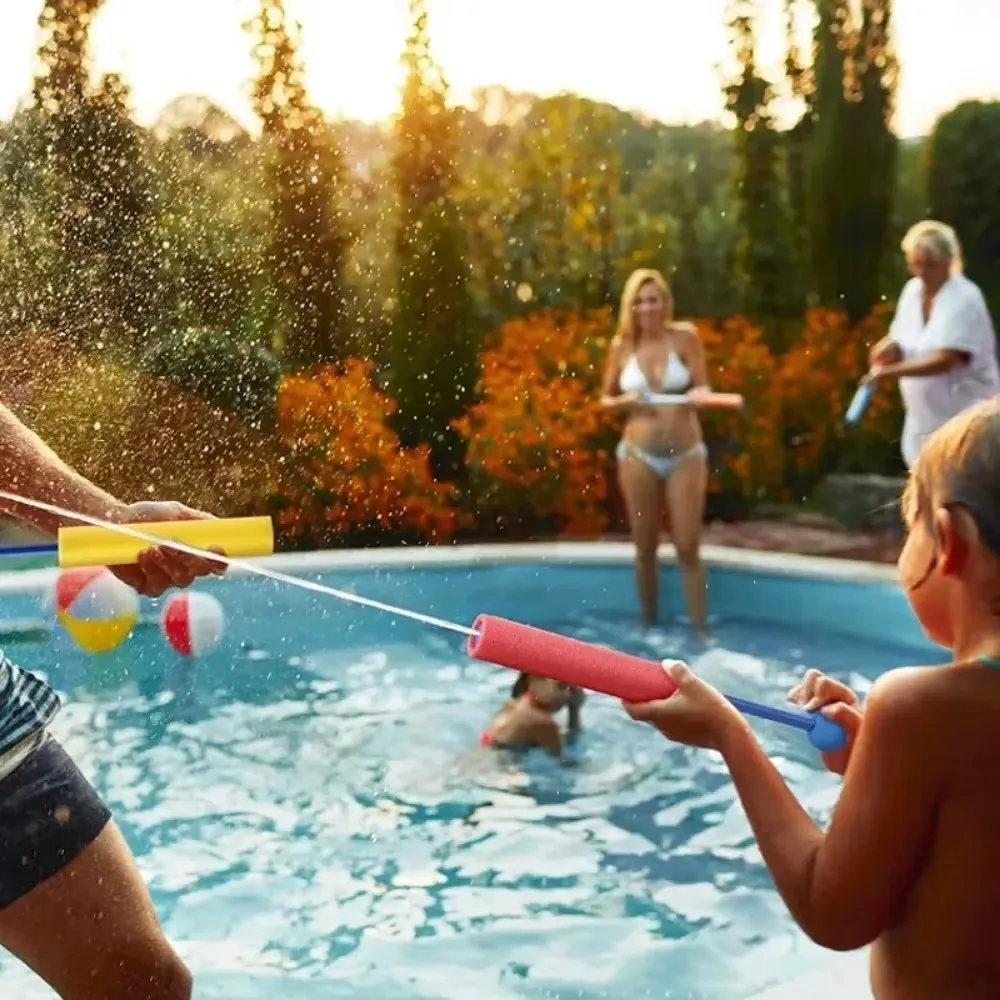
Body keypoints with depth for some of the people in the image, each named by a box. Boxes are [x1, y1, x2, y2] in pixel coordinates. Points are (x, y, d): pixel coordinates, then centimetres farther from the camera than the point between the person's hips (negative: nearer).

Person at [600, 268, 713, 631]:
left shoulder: (685, 337, -3)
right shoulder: (620, 346, 1)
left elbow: (703, 388, -3)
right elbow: (605, 400, 9)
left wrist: (696, 396, -25)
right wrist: (625, 402, -12)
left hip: (686, 454, -1)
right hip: (638, 455, 1)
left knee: (688, 548, -2)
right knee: (645, 548, 9)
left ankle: (701, 632, 5)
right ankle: (649, 628, 23)